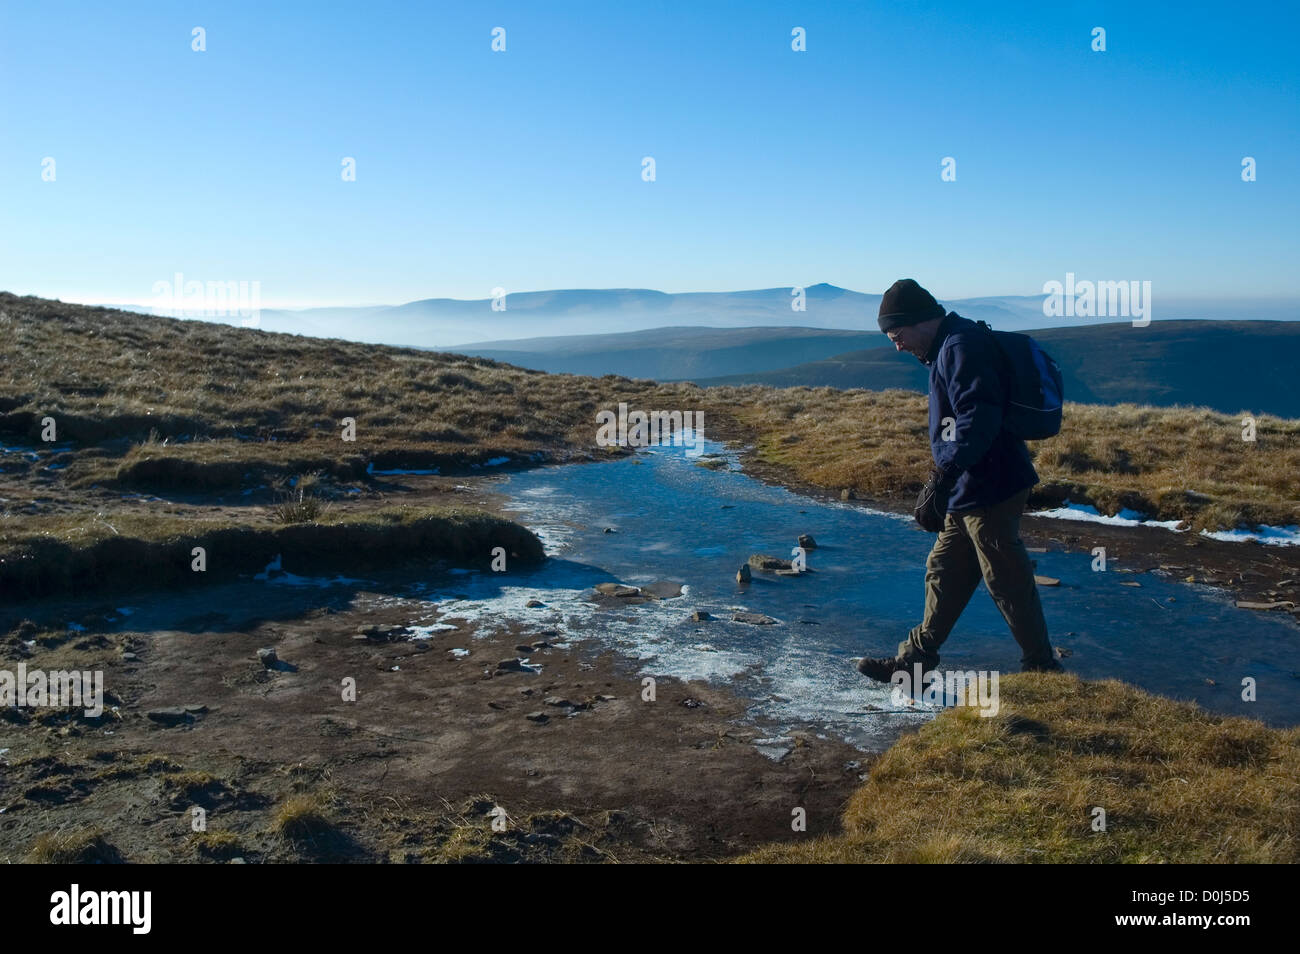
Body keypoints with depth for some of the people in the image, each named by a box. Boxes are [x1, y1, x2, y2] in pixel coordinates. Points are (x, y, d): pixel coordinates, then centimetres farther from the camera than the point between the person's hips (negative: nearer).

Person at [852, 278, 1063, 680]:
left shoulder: (964, 346, -18)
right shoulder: (950, 348, 15)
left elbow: (978, 421, -29)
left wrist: (941, 479, -32)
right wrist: (943, 481, 22)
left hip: (989, 490, -11)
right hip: (971, 491, 11)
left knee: (1007, 581, 1)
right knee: (944, 571, 16)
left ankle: (1042, 669, 17)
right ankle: (914, 659, 27)